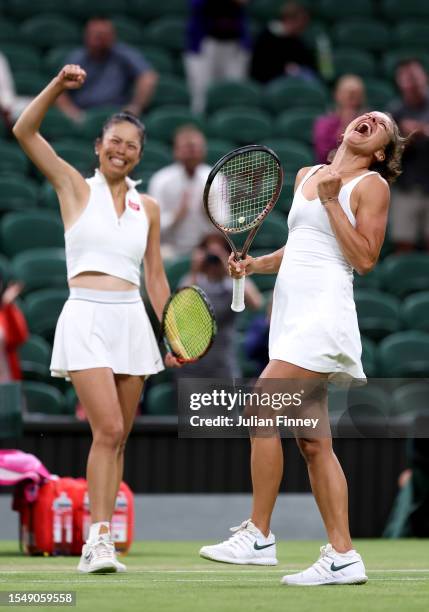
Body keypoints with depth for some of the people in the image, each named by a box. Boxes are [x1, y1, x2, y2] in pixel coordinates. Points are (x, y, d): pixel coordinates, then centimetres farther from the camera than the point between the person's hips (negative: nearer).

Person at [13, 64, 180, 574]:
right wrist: (58, 86, -15)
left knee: (117, 437, 3)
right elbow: (24, 132, -5)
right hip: (86, 318, -4)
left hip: (131, 320, 4)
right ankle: (99, 539, -16)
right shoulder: (76, 188, 5)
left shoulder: (147, 207, 14)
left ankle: (97, 544, 7)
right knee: (108, 430, -16)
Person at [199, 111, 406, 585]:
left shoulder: (372, 185, 0)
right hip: (291, 310, 7)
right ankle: (342, 557, 3)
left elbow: (364, 260, -8)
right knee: (313, 443, 3)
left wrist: (332, 200, -11)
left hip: (324, 309, -7)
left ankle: (258, 536, -11)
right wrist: (255, 264, 12)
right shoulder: (305, 176, 19)